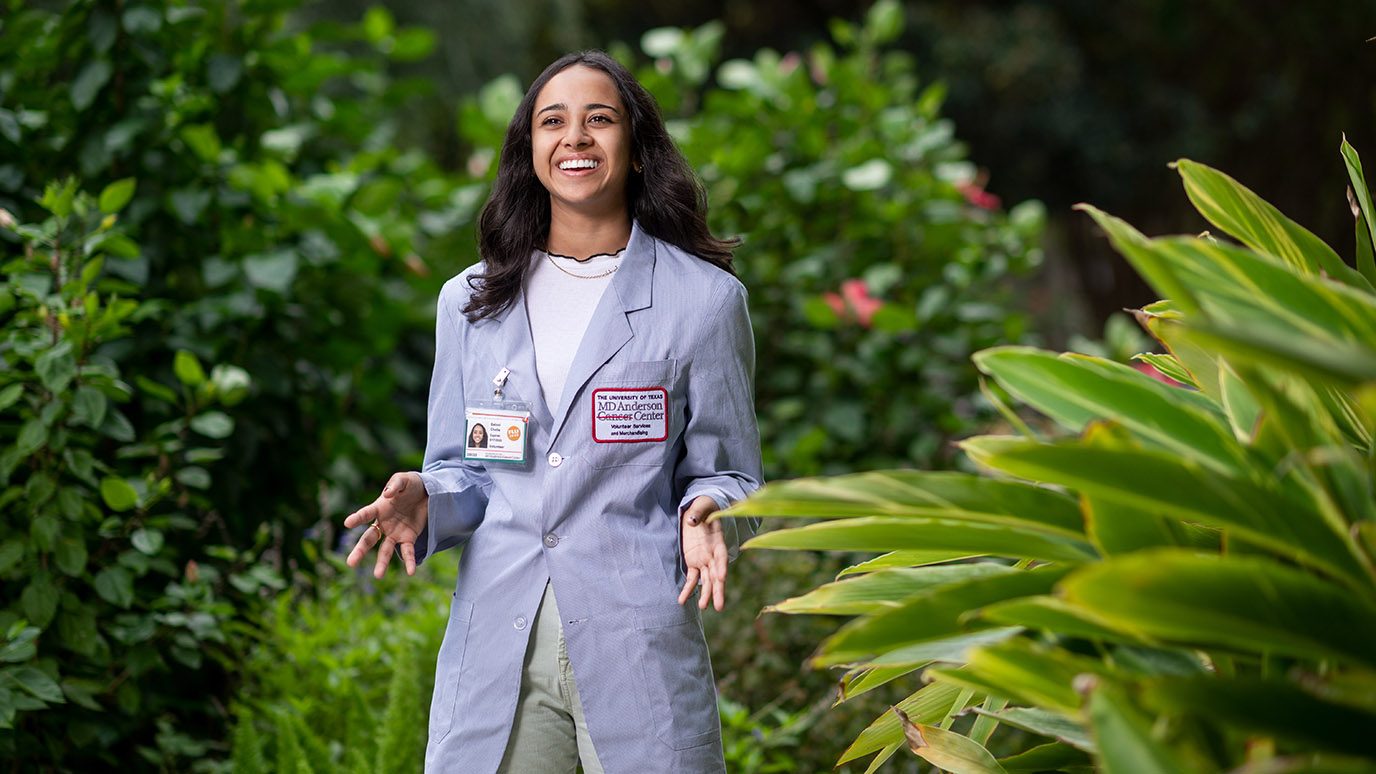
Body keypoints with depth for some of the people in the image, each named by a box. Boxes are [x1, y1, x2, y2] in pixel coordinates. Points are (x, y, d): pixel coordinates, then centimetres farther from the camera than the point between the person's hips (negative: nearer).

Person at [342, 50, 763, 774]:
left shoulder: (703, 298, 2)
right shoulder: (470, 300, 11)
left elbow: (726, 475, 5)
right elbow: (462, 471, 15)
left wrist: (705, 516, -17)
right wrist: (424, 499, -7)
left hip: (639, 649, -2)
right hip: (495, 651, 2)